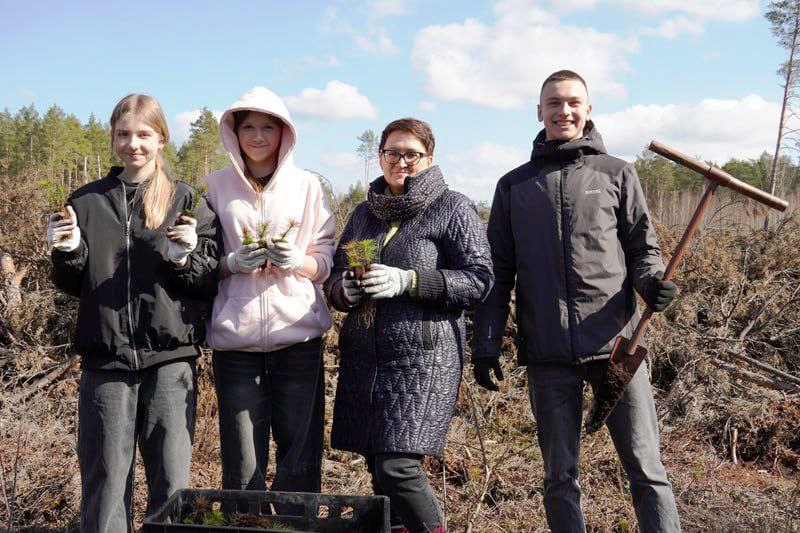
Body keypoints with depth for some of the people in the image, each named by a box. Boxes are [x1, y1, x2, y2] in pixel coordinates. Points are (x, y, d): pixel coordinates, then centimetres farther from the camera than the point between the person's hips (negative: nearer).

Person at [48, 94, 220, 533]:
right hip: (106, 358, 1)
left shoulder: (186, 202, 5)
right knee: (105, 480, 6)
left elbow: (213, 281, 4)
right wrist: (67, 252, -4)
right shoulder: (87, 201, 10)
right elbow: (71, 286, 15)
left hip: (170, 359, -1)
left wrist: (184, 259, -15)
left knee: (172, 482, 4)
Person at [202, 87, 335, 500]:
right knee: (242, 462, 0)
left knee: (301, 457, 1)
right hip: (235, 337, 0)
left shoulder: (307, 186, 9)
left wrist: (297, 261, -12)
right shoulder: (216, 187, 10)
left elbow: (327, 260, 9)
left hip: (297, 334, 0)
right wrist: (231, 263, -8)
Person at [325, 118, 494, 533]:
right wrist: (344, 290, -2)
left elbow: (479, 279, -7)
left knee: (398, 468, -14)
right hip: (363, 357, 6)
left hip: (423, 357, -6)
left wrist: (408, 281, -18)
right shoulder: (364, 213, 18)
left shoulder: (453, 208, 1)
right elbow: (334, 275, 22)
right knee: (378, 466, 8)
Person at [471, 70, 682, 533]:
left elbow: (643, 245, 11)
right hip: (548, 355, 2)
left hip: (617, 343, -1)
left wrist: (652, 281, -13)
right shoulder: (514, 186, 13)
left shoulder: (617, 174, 10)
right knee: (560, 474, 8)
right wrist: (486, 345, 5)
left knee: (646, 468, -1)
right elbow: (498, 273, 13)